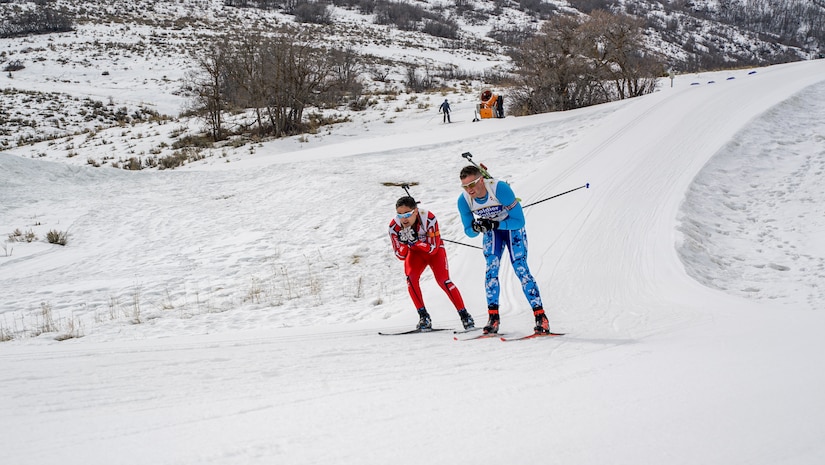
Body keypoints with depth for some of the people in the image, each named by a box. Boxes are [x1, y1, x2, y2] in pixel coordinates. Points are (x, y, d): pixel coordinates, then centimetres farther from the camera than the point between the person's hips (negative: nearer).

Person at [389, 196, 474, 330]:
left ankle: (464, 314, -6)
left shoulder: (429, 219, -33)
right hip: (415, 252, 2)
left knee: (443, 280, -19)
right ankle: (424, 316, -14)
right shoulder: (394, 227, -26)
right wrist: (403, 242, -38)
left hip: (434, 249, -2)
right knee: (411, 277, -24)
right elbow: (401, 256, -19)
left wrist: (414, 241, -42)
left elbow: (433, 249, -28)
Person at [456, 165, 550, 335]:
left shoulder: (500, 188, -34)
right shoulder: (464, 200, -21)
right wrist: (475, 227, -31)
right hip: (491, 231, 3)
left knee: (520, 268, -14)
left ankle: (541, 317, -10)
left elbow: (519, 221, -28)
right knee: (491, 267, -17)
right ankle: (493, 317, -10)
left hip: (512, 227, -3)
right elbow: (468, 232, -8)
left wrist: (495, 225, -40)